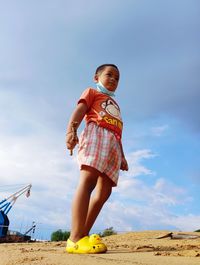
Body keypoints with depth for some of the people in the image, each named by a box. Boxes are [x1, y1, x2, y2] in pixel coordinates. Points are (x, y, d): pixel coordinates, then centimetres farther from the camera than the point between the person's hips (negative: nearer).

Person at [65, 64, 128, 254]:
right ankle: (76, 238, -29)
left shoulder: (115, 105, 38)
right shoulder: (92, 92, 20)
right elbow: (80, 110, 0)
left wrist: (122, 156, 22)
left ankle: (83, 235, 0)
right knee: (88, 179, -25)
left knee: (104, 191, -4)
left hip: (113, 143, 7)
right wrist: (71, 129, -20)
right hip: (96, 133, -7)